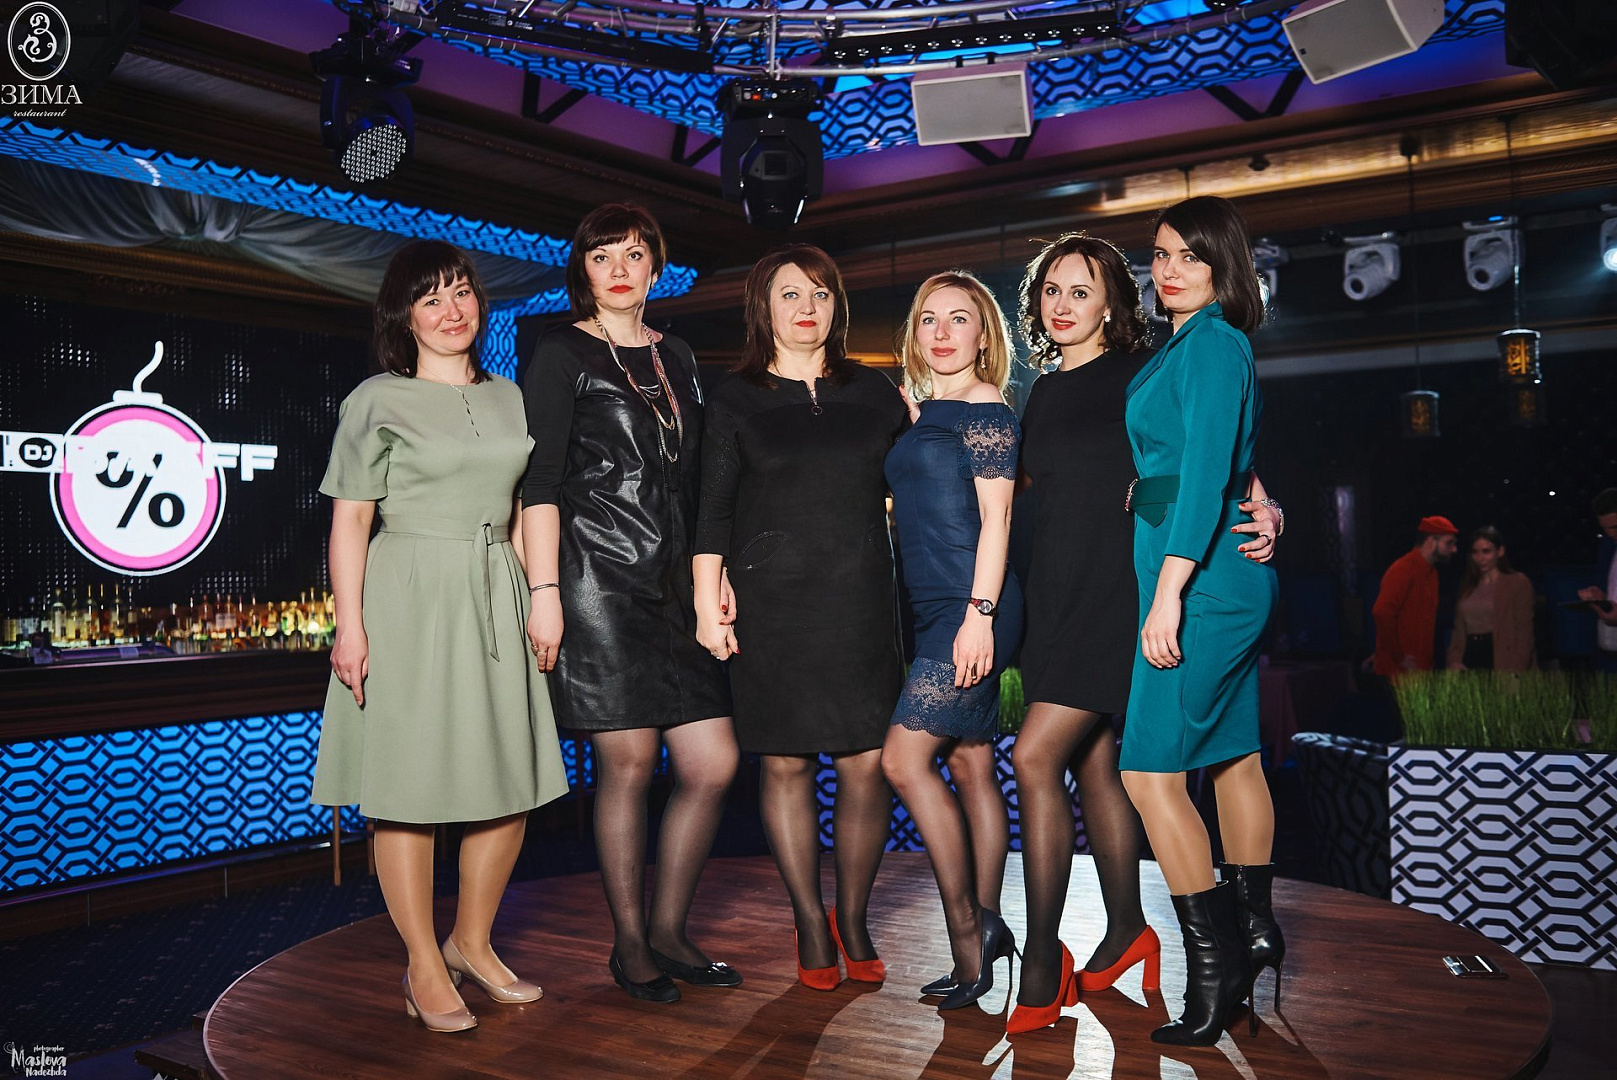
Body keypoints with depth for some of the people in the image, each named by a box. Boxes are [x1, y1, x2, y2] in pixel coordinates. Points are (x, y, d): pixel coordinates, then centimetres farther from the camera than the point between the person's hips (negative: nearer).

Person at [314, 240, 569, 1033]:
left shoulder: (509, 399, 14)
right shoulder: (377, 402, -1)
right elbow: (350, 522, -4)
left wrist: (538, 602, 11)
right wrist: (350, 625, -12)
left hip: (495, 604, 5)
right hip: (409, 603, -5)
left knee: (511, 783, 6)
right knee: (409, 788, 0)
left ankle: (472, 943, 25)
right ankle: (424, 970, 14)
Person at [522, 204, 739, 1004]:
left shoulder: (677, 358, 18)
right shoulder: (561, 356, 1)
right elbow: (541, 483, -6)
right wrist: (544, 592, -13)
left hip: (674, 582, 6)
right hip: (598, 578, -6)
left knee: (714, 763, 1)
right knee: (628, 764, -2)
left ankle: (668, 930, 19)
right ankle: (629, 944, 16)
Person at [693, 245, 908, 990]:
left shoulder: (872, 391, 13)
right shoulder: (736, 398, 7)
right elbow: (714, 508, 4)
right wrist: (708, 598, -3)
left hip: (860, 601, 2)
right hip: (771, 603, -1)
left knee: (866, 762, -1)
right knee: (786, 762, 3)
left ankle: (854, 920, 18)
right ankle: (811, 923, 17)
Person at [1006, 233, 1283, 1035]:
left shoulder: (1141, 376, -3)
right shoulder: (1043, 394, 16)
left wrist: (1262, 506, -24)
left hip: (1117, 592, -7)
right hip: (1058, 594, 7)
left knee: (1035, 756, -15)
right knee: (1093, 765, 11)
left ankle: (1042, 963, -6)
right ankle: (1126, 933, 27)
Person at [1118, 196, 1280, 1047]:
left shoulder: (1210, 343, -12)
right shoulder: (1199, 345, 17)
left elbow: (1206, 474, -20)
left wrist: (1169, 592, -23)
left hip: (1201, 578, -10)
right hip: (1225, 579, 10)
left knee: (1149, 768, -9)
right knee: (1232, 752, 17)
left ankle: (1215, 967, 0)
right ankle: (1255, 929, 30)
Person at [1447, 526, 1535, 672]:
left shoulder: (1518, 583, 1)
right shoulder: (1467, 587, 17)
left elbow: (1524, 633, -6)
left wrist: (1516, 671, -16)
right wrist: (1454, 660, 1)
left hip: (1499, 661, -4)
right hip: (1469, 656, 5)